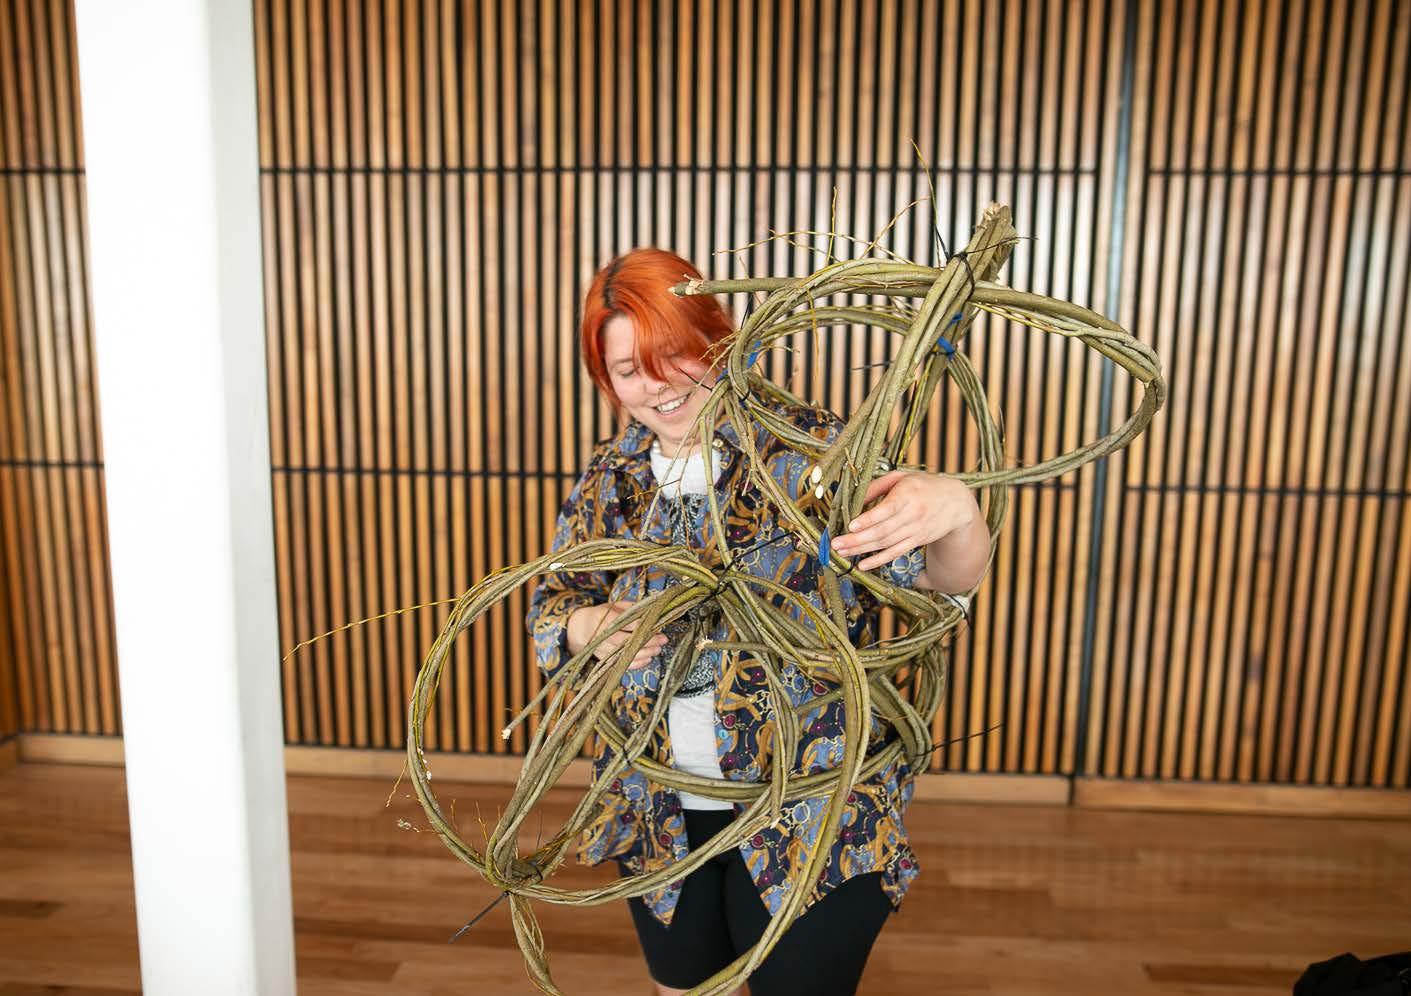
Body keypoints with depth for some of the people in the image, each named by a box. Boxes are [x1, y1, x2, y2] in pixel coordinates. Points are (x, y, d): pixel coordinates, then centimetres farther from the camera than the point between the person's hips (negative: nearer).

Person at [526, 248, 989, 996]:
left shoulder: (812, 447, -15)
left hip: (811, 815, -4)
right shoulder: (609, 477, 0)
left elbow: (947, 574, -19)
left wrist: (955, 510, -43)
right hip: (661, 815, 4)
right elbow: (549, 606, 4)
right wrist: (592, 627, -20)